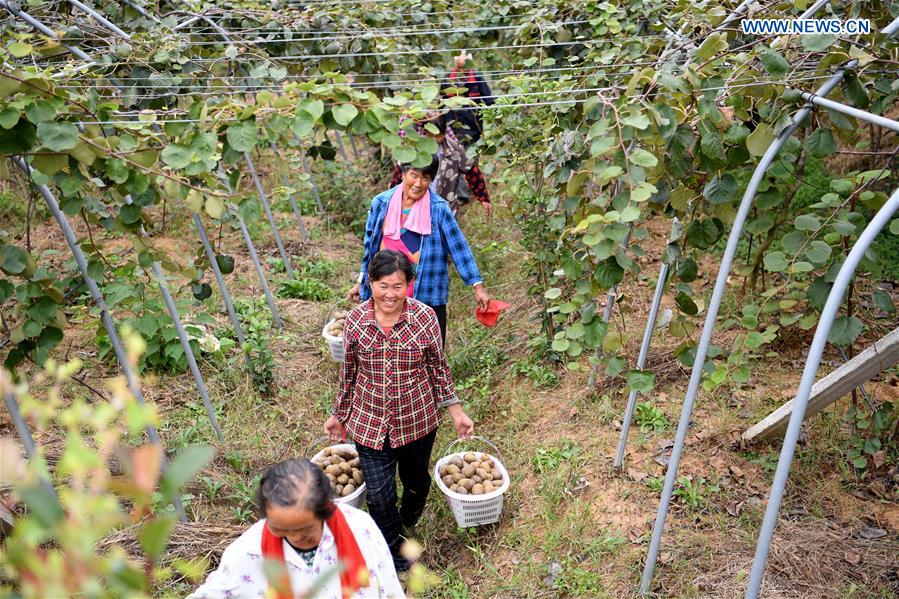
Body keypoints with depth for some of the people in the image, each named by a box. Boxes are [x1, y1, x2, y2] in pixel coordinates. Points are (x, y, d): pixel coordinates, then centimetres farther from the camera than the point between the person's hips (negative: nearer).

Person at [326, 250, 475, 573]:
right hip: (369, 423, 0)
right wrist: (339, 414, 11)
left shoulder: (425, 317, -16)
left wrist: (456, 411, -1)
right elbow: (348, 373, 2)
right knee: (379, 496, 2)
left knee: (416, 481, 23)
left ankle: (407, 524, 59)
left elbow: (439, 368, -3)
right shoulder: (355, 321, -12)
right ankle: (398, 558, 31)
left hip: (417, 420, 0)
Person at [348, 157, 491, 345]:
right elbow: (370, 246, 11)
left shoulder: (438, 209, -9)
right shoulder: (381, 203, 0)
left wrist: (478, 286, -12)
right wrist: (360, 283, 16)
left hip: (427, 296, -2)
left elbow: (459, 247, -8)